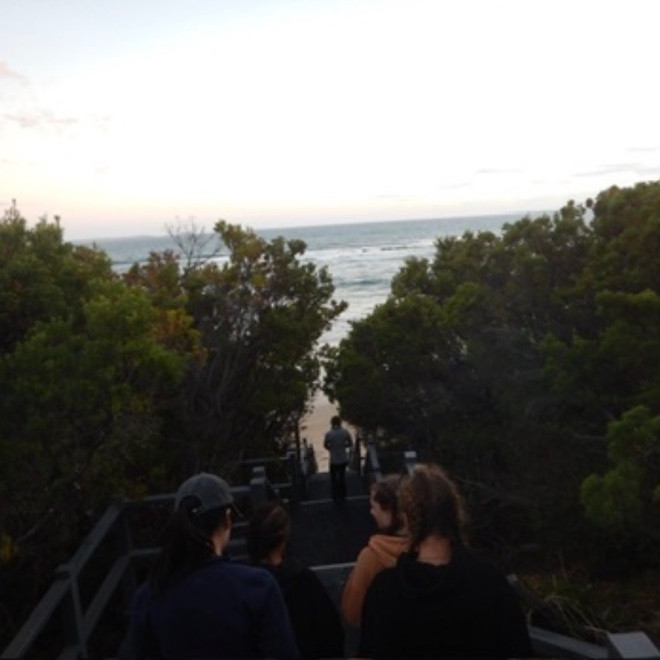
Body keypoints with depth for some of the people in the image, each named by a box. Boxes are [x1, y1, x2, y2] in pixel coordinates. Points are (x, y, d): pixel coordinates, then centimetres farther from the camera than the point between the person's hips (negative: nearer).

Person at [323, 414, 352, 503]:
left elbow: (325, 446, -2)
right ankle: (342, 497, 33)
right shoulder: (345, 432, -12)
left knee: (334, 479, 16)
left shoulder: (329, 434, -17)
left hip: (334, 461, -2)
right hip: (344, 459, 3)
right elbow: (350, 444, -1)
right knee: (342, 477, 23)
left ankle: (336, 498, 19)